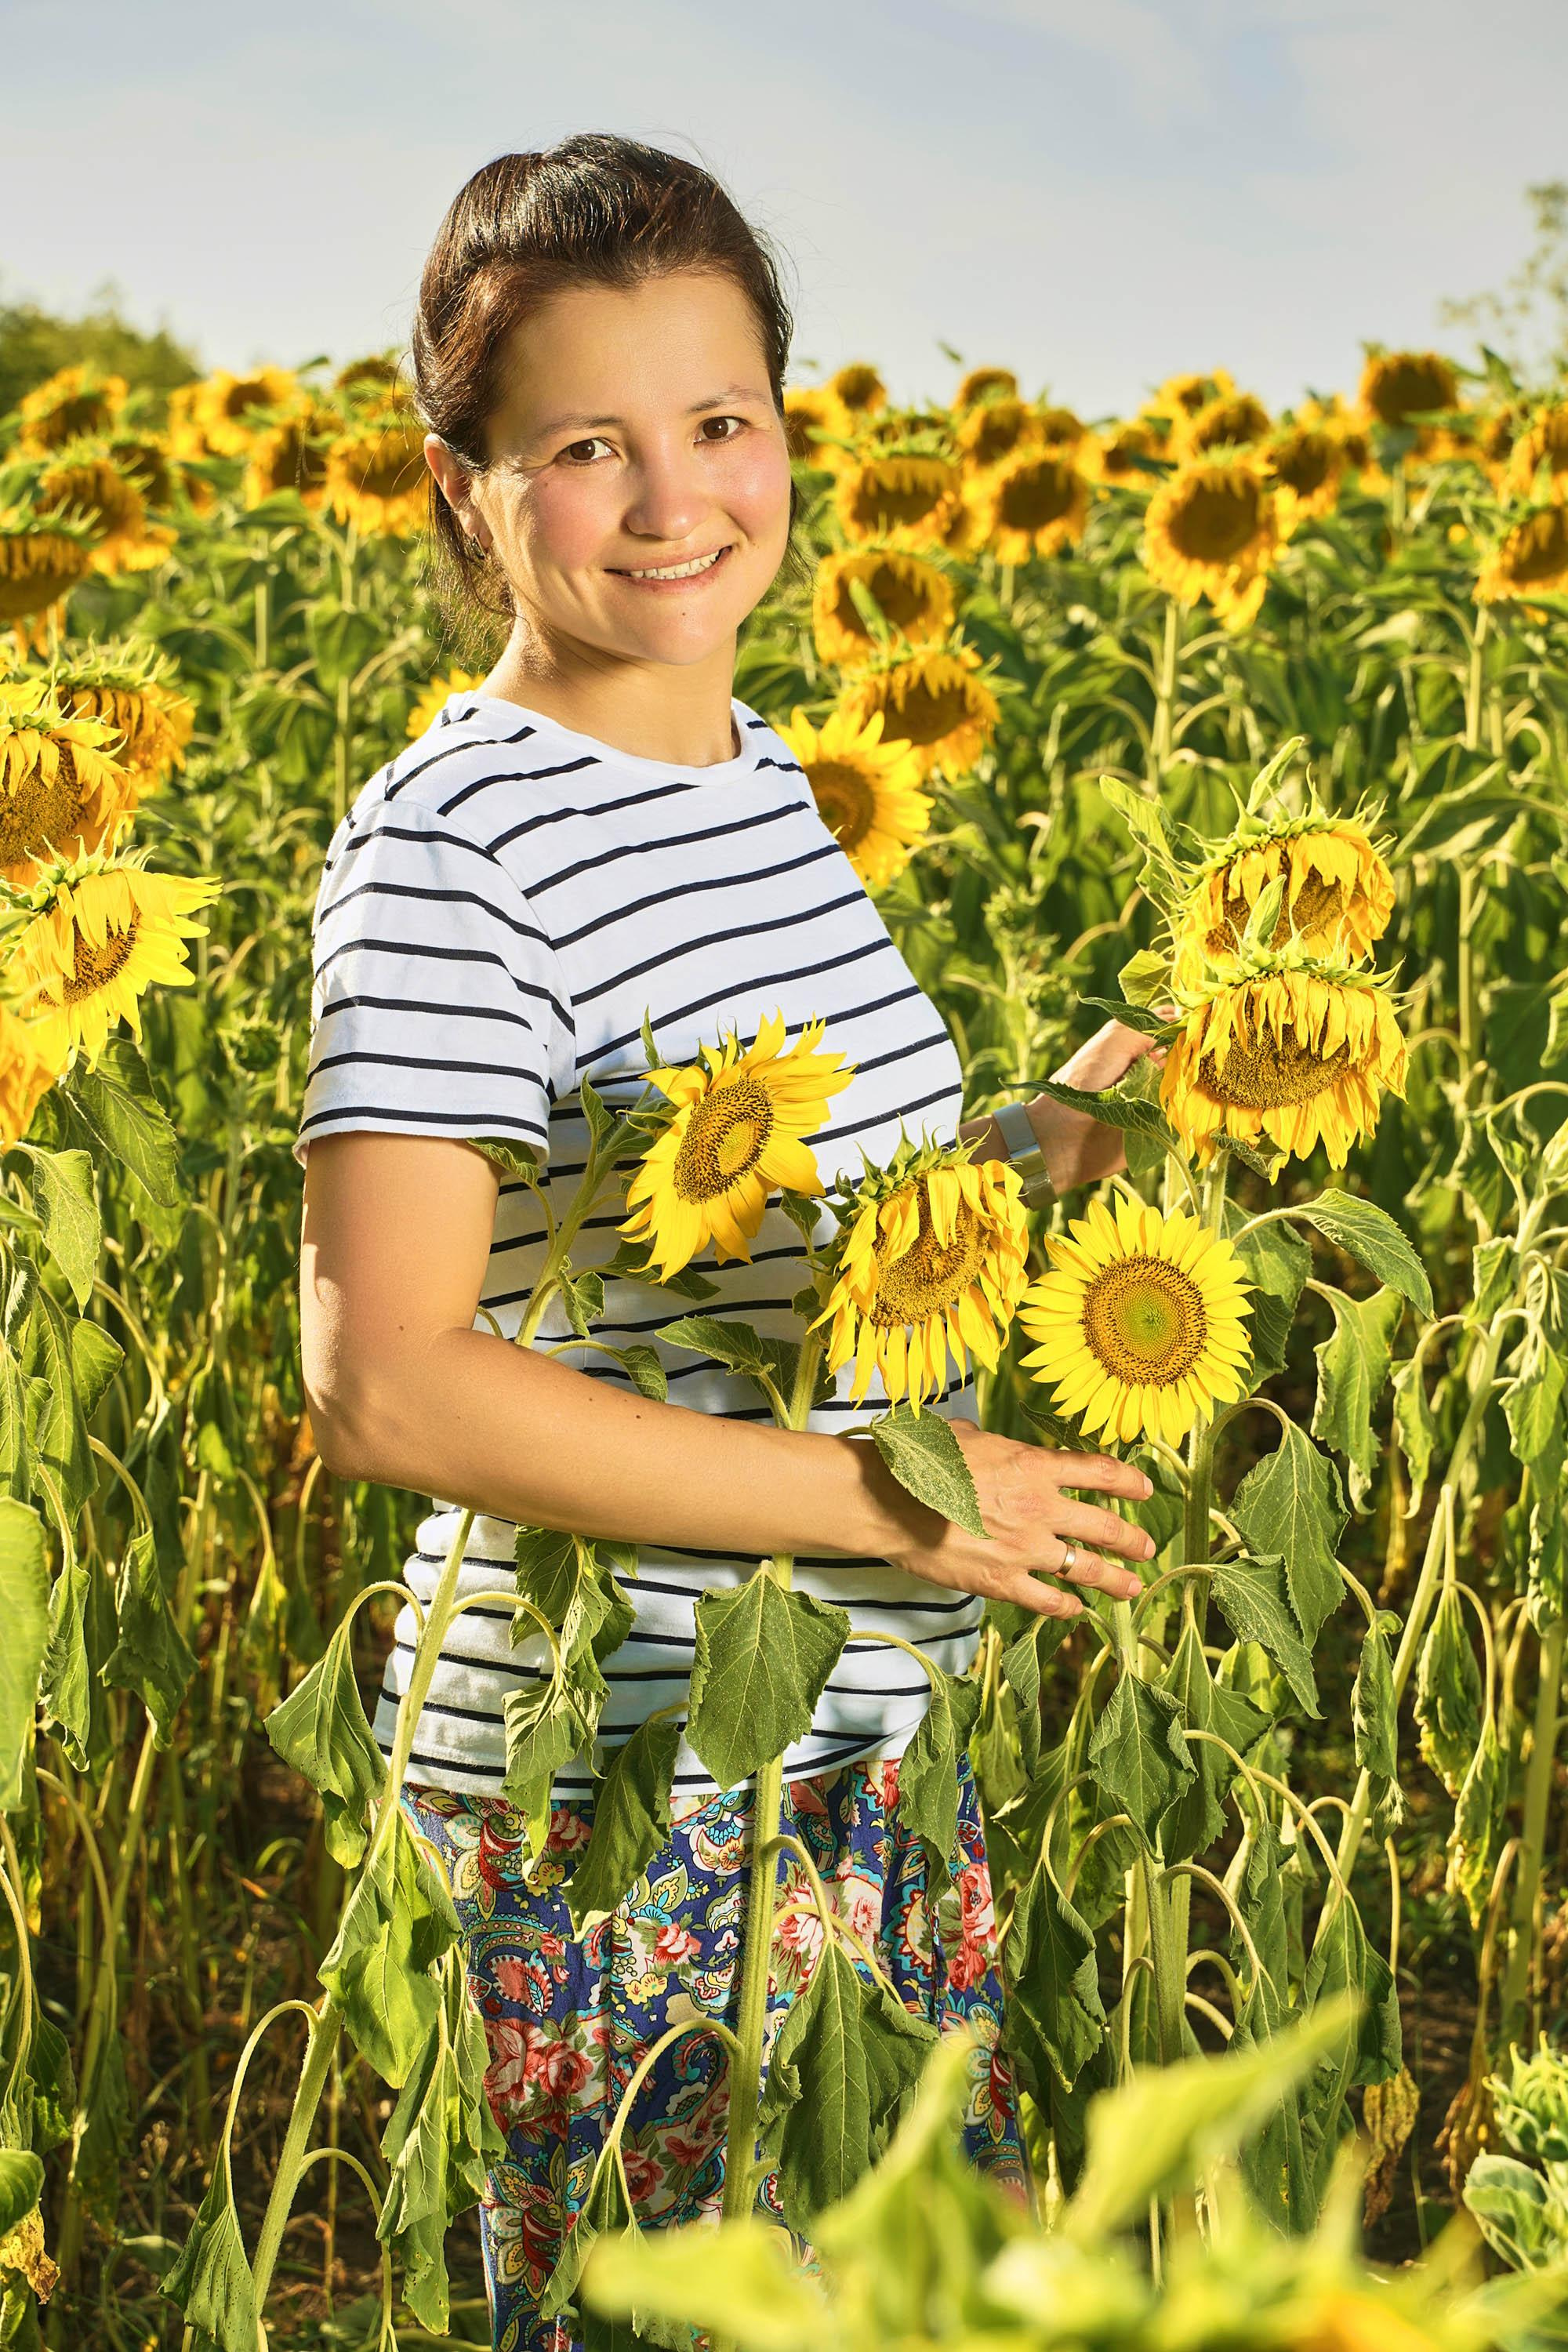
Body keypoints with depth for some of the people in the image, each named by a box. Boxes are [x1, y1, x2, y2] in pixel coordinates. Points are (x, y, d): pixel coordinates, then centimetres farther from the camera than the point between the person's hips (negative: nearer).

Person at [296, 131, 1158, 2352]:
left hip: (875, 1745, 8)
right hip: (628, 1803, -8)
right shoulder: (449, 852, -17)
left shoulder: (764, 780, 8)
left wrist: (1059, 1134, 2)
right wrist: (883, 1496, -22)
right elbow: (385, 1385, -24)